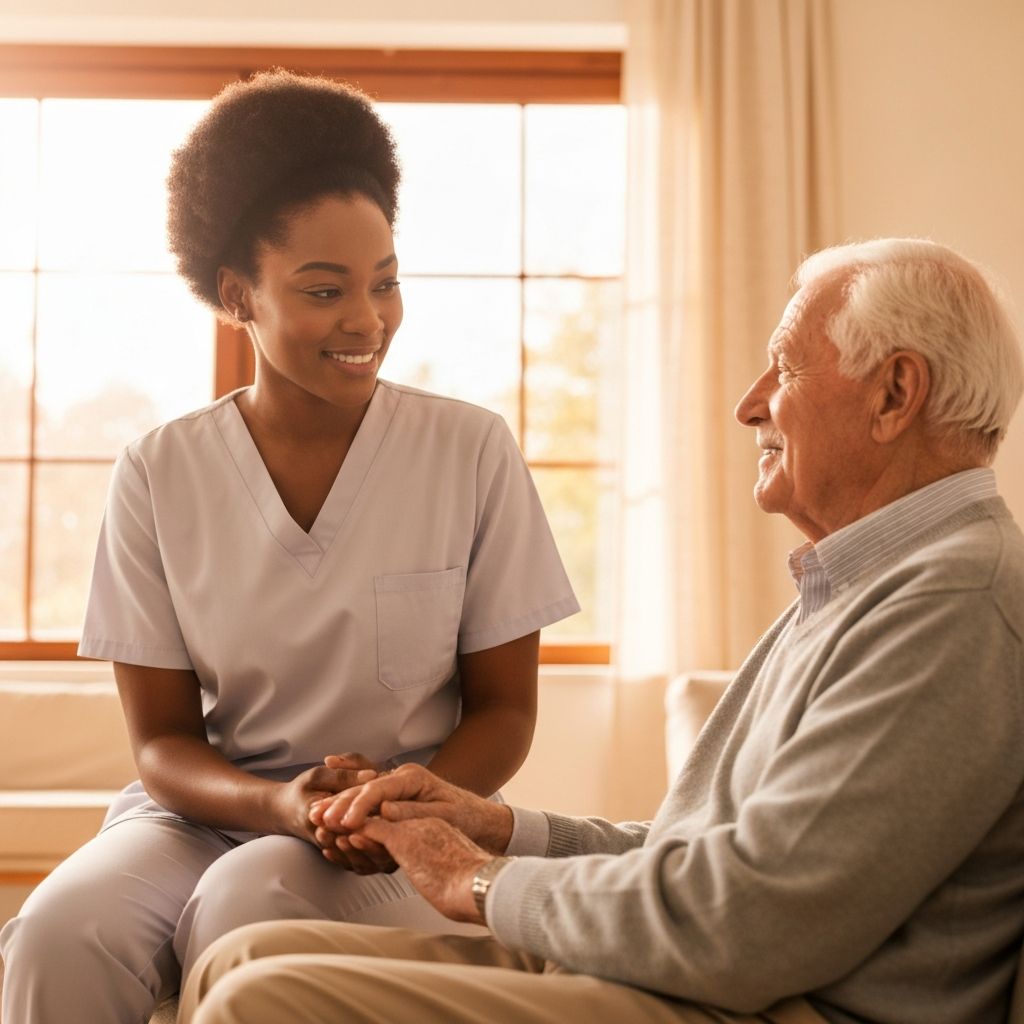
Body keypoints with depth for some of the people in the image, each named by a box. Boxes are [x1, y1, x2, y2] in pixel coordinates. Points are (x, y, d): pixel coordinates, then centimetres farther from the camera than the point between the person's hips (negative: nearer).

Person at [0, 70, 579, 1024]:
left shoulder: (473, 452, -4)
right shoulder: (158, 473, -1)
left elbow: (504, 709, 2)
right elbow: (161, 740, 2)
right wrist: (282, 802, -19)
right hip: (205, 810, 2)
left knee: (250, 903, -34)